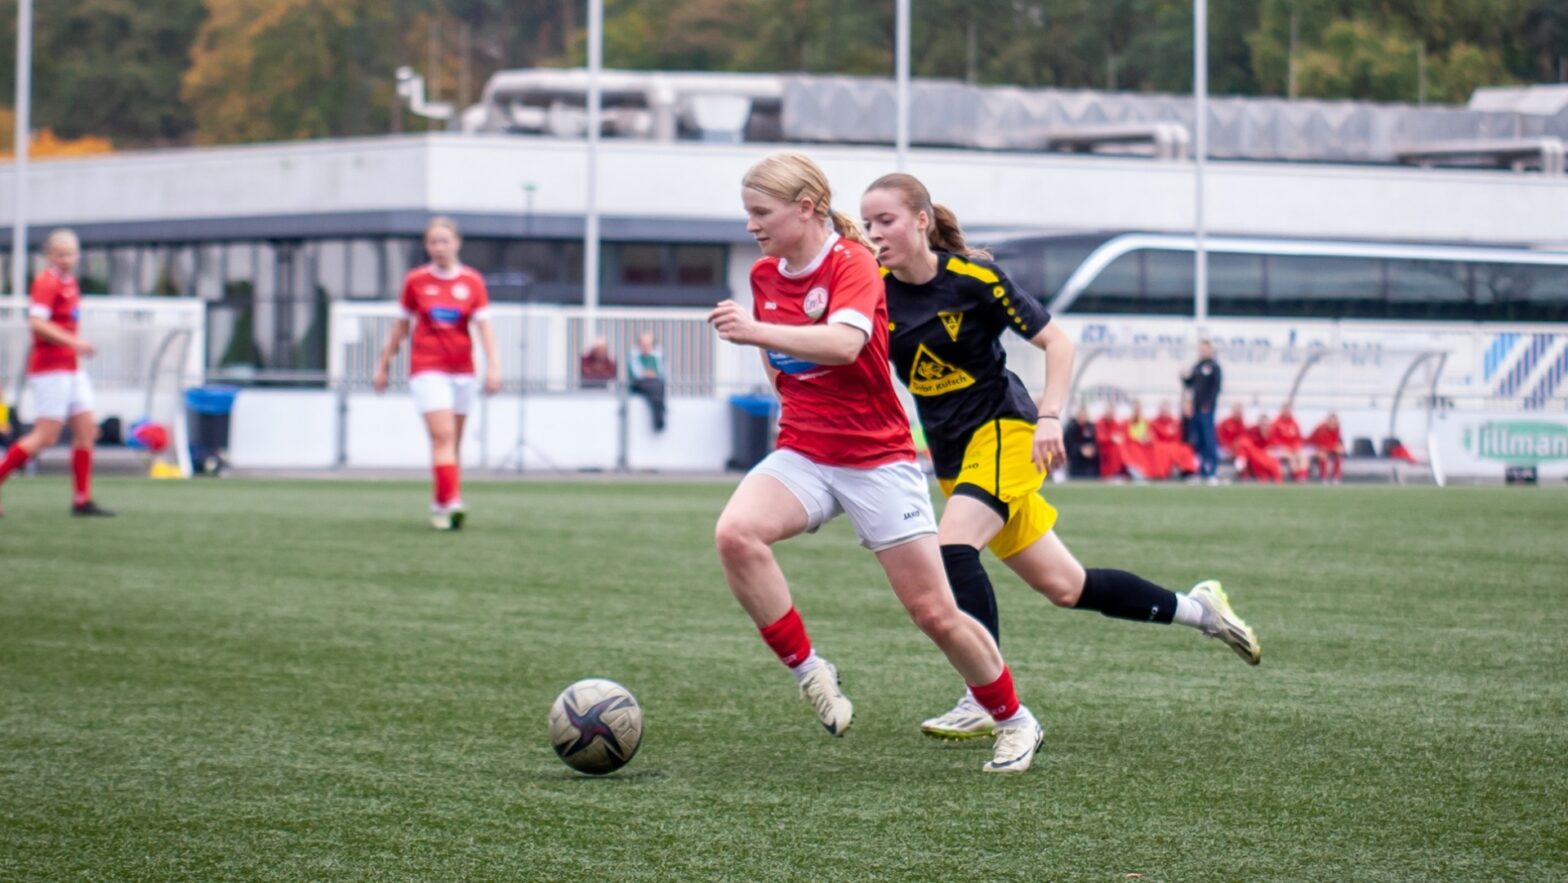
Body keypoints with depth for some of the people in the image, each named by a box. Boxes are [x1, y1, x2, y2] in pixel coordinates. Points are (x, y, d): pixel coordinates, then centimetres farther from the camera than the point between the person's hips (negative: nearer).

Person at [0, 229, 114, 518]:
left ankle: (82, 500, 8)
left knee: (87, 430, 5)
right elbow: (37, 323, -25)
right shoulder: (47, 282, -13)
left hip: (71, 369, 9)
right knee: (45, 436, -11)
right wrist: (73, 342, -29)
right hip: (50, 369, -9)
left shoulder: (69, 283, 14)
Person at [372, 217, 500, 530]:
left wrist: (493, 366, -13)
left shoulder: (472, 282, 2)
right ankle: (450, 503, -25)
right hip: (427, 370, -2)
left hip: (462, 371, 2)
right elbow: (402, 325, 11)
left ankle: (440, 507, 18)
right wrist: (384, 364, 15)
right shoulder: (415, 281, 2)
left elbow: (484, 325, -1)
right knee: (443, 436, -17)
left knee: (452, 443, 7)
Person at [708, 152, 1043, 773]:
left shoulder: (852, 262, -14)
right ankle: (809, 671, -13)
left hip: (878, 460, -5)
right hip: (802, 457, 5)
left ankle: (1014, 722, 21)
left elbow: (844, 343, -35)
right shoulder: (764, 276, 7)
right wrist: (799, 406, 13)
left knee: (934, 612, -2)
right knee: (735, 533, -27)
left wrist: (758, 332, -45)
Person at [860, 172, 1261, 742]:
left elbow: (1056, 341, -8)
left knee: (953, 548, -27)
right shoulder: (875, 292, -1)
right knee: (1064, 587, 8)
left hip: (1004, 430, -5)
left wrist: (1050, 416, -19)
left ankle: (987, 701, -23)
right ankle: (1197, 609, 26)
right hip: (952, 454, 5)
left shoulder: (974, 276, -13)